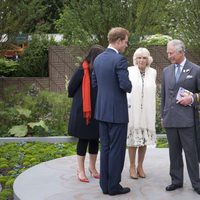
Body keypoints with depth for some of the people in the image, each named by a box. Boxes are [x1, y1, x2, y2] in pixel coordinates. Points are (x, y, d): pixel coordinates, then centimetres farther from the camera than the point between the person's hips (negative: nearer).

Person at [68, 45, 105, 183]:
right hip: (83, 110, -5)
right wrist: (79, 100, 7)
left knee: (95, 140, 13)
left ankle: (92, 167, 29)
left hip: (97, 111, 5)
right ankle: (81, 170, 17)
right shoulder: (83, 71, -14)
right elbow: (71, 89, -6)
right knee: (83, 140, 4)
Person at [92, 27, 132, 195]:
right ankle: (114, 186, 8)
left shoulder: (98, 59, 9)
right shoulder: (120, 60, -16)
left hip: (102, 110, 8)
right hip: (117, 111, -8)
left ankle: (105, 185, 18)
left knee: (105, 148, 13)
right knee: (117, 149, 2)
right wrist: (130, 87, 1)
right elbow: (125, 85, -21)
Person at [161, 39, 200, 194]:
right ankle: (176, 180, 20)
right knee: (174, 152, 10)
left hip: (187, 119, -4)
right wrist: (163, 115, 14)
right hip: (170, 119, 4)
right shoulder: (167, 71, 13)